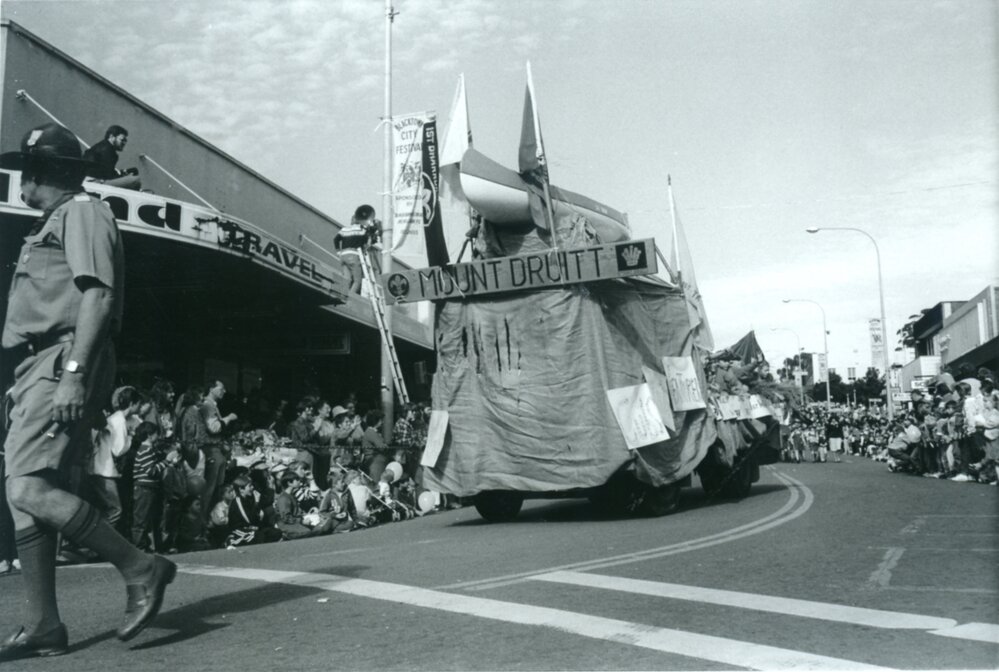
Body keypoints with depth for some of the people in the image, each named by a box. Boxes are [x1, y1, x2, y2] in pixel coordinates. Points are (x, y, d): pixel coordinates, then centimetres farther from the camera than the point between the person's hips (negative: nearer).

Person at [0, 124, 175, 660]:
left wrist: (73, 374, -25)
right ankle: (43, 627, 11)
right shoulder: (52, 223, 27)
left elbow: (98, 294, -16)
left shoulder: (82, 212, -2)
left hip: (62, 362, -10)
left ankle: (141, 569, -12)